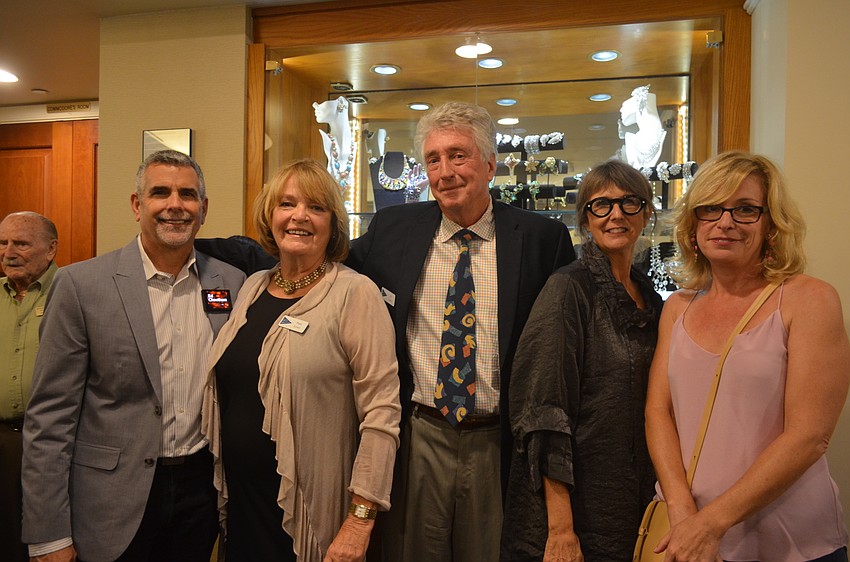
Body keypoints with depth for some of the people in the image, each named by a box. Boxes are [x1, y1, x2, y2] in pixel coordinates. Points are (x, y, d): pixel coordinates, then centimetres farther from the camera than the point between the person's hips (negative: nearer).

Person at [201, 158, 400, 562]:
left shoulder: (355, 294, -14)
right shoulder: (252, 287, 5)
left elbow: (381, 412, -18)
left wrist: (360, 520, -18)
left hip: (309, 512, -5)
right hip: (238, 498, 6)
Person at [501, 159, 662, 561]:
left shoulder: (651, 299, 6)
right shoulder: (569, 288, -14)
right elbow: (544, 412, -19)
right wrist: (560, 528, -21)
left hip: (633, 506, 6)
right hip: (575, 504, -6)